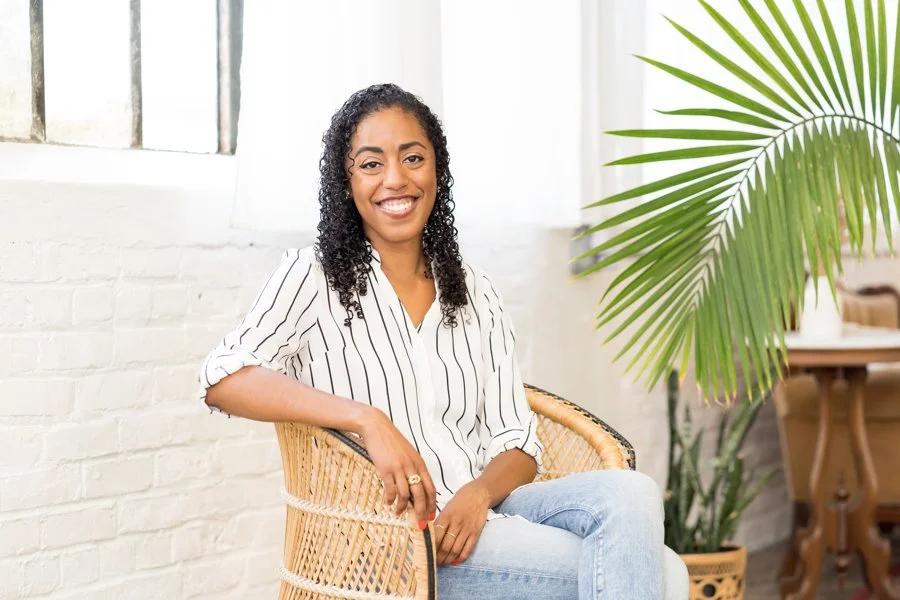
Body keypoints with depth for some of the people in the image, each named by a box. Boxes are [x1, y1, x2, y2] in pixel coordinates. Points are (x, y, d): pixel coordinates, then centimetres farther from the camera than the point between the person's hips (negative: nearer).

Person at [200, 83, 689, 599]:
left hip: (481, 512, 6)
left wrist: (478, 494, -12)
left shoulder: (476, 295, 17)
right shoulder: (315, 276, 4)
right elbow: (223, 378, -13)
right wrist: (367, 418, -24)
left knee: (631, 493, -28)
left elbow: (517, 444, 12)